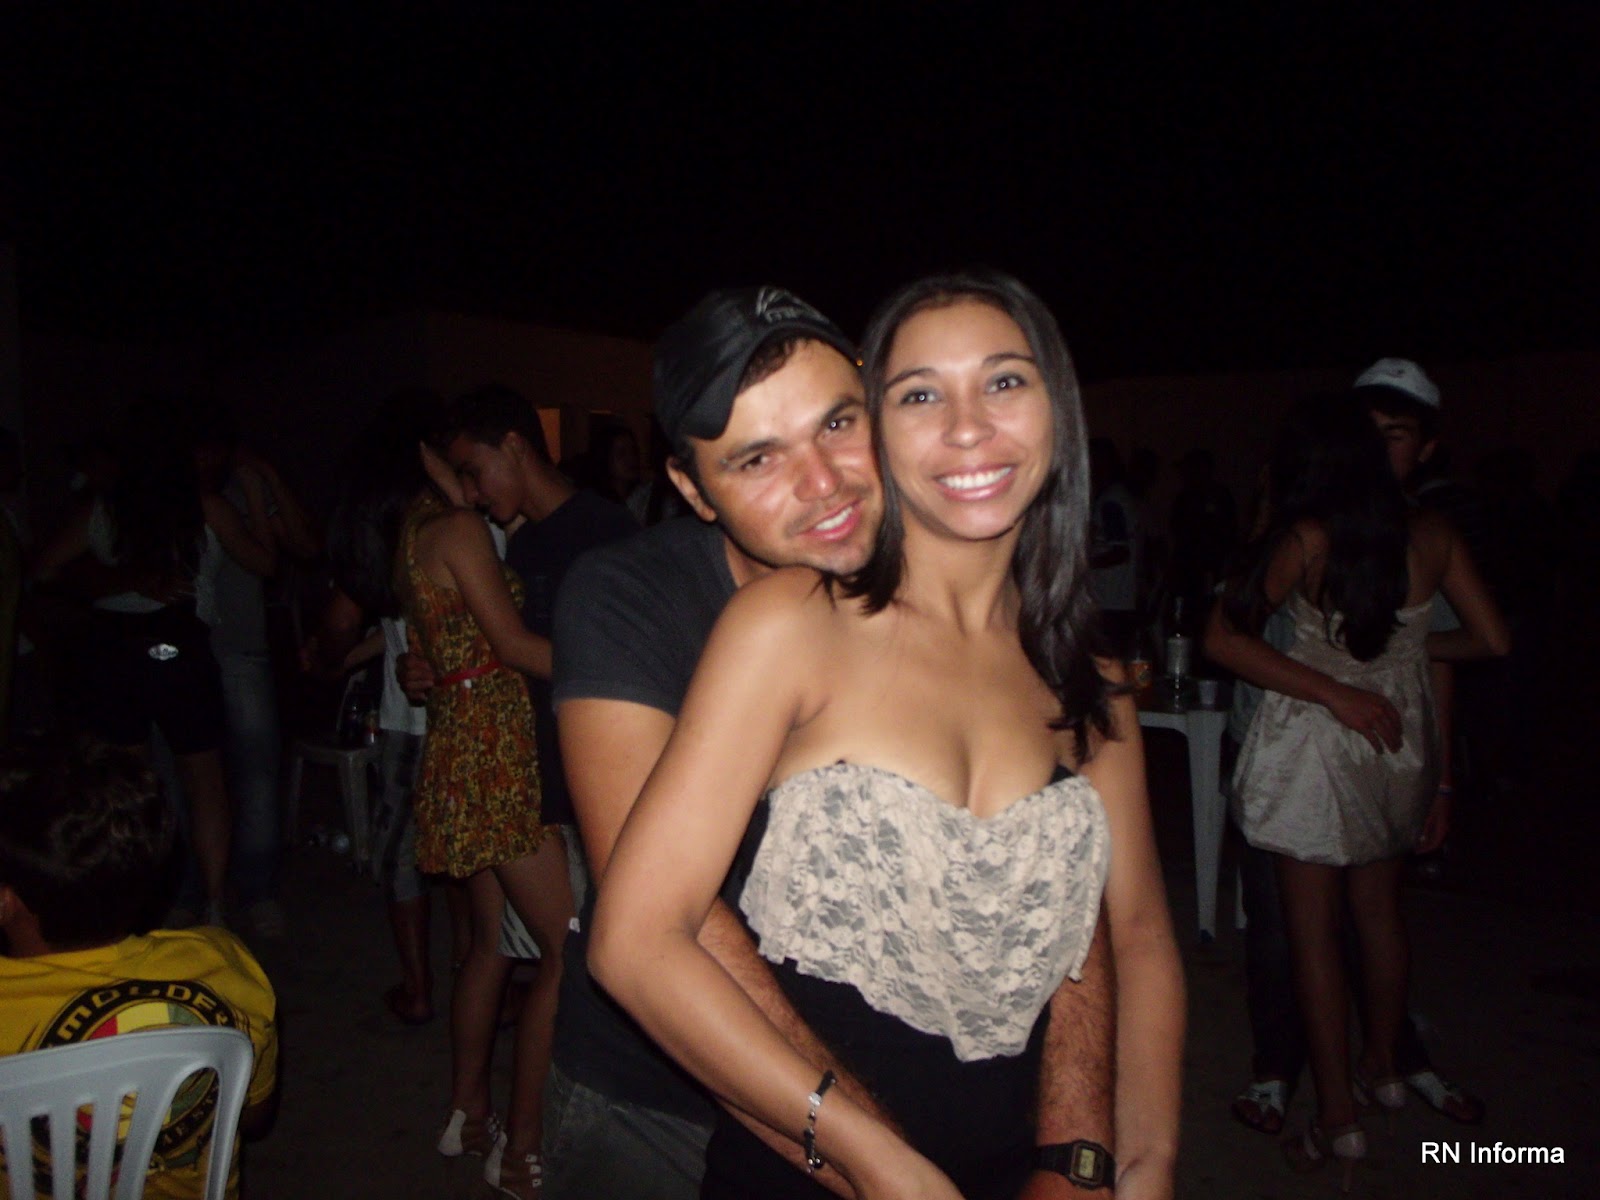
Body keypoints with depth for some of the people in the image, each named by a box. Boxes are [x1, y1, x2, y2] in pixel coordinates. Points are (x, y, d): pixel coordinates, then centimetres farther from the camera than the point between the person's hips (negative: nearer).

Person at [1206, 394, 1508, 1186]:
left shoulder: (1305, 540, -14)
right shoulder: (1433, 536, -4)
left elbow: (1223, 639, -21)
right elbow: (1490, 640, 3)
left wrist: (1334, 693, -20)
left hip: (1316, 745, -5)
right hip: (1400, 740, 5)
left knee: (1313, 928, 6)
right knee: (1380, 910, 23)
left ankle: (1338, 1117, 14)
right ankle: (1383, 1066, 41)